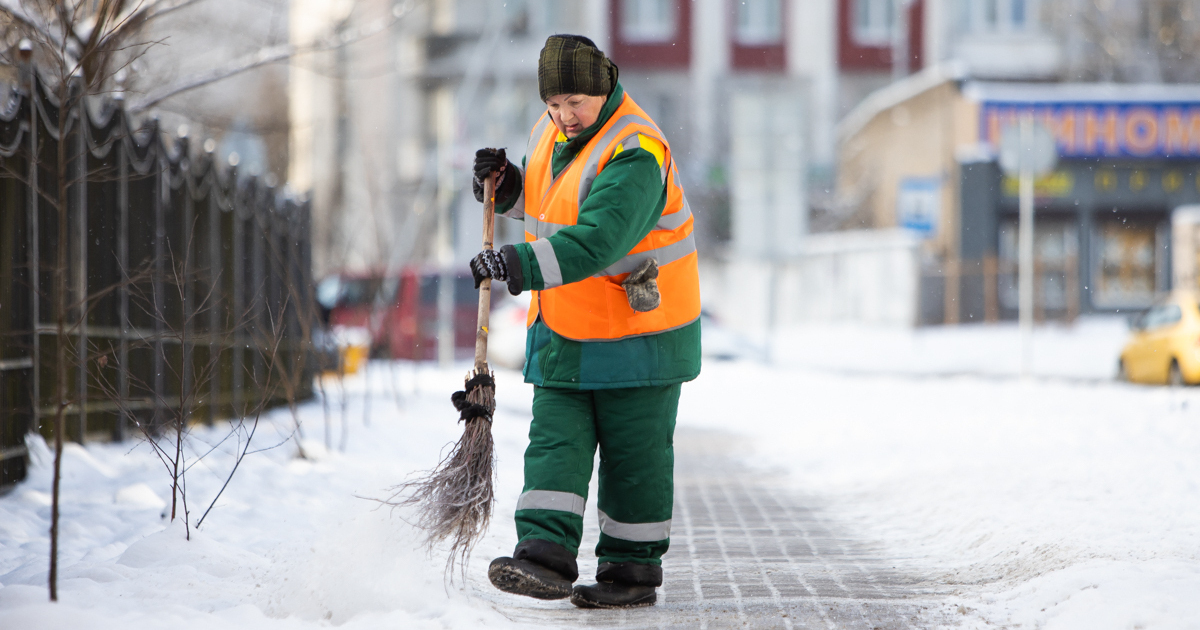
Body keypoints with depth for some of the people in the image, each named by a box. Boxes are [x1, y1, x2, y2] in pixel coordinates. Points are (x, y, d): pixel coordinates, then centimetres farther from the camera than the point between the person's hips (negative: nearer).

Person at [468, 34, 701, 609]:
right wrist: (506, 184, 2)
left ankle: (634, 568, 12)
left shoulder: (634, 155, -23)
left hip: (638, 335, -7)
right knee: (555, 442, -2)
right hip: (565, 330, 8)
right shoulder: (552, 131, 4)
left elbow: (597, 241, -36)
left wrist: (521, 265, -45)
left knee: (634, 454, 3)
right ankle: (546, 556, -7)